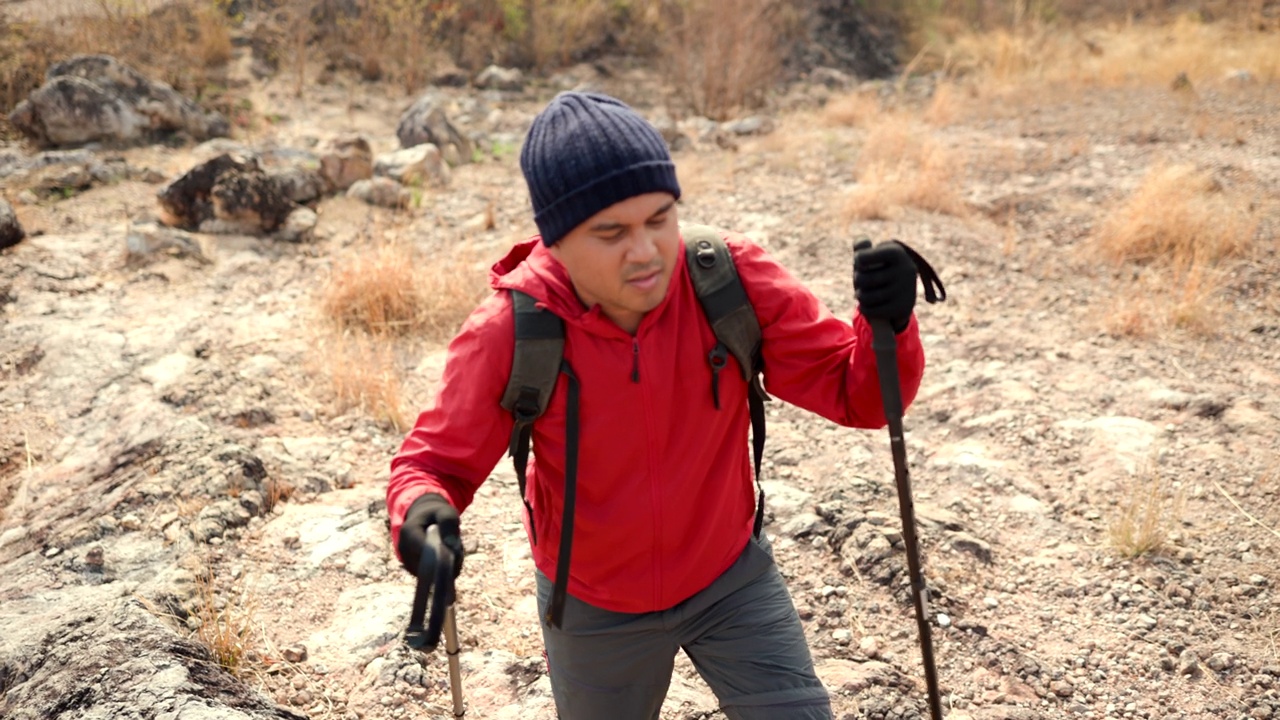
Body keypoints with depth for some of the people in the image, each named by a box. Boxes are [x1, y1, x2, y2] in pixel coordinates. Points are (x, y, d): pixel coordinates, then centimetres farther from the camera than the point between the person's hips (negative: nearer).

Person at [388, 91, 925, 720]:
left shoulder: (731, 279, -24)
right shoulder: (508, 333, -26)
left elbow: (853, 392, -18)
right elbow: (433, 461, -13)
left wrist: (887, 324, -40)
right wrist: (423, 510, -38)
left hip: (729, 576, 1)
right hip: (593, 608, 0)